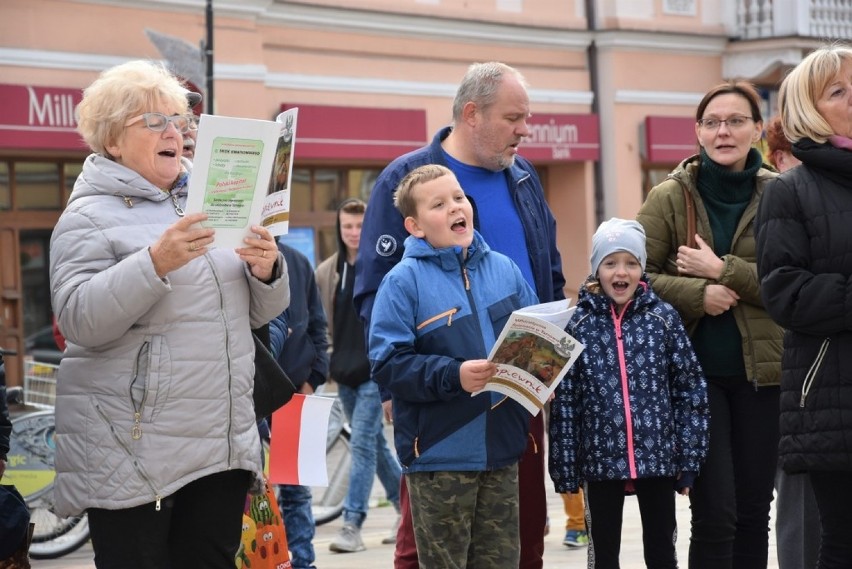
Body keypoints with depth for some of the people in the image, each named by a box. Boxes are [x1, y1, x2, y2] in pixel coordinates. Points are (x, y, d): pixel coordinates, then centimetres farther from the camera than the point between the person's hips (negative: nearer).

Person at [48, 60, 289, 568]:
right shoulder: (90, 216, -3)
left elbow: (260, 313, 16)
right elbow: (79, 319, -18)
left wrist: (267, 271, -6)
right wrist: (155, 263, -28)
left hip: (223, 445, 6)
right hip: (133, 453, -6)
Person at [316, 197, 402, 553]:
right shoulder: (326, 272, 8)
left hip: (377, 371, -5)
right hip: (345, 370, 6)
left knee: (362, 442, -10)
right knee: (374, 443, 13)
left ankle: (352, 526, -9)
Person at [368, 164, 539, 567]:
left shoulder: (504, 269, 7)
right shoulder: (404, 281, -8)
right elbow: (388, 364, -14)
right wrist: (453, 375, -25)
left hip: (502, 447, 5)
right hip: (439, 454, -5)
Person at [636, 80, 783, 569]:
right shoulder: (670, 198, 0)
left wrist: (722, 271, -17)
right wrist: (697, 293, -16)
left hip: (761, 370, 2)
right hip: (694, 369, -1)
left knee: (755, 510, 10)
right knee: (715, 511, -5)